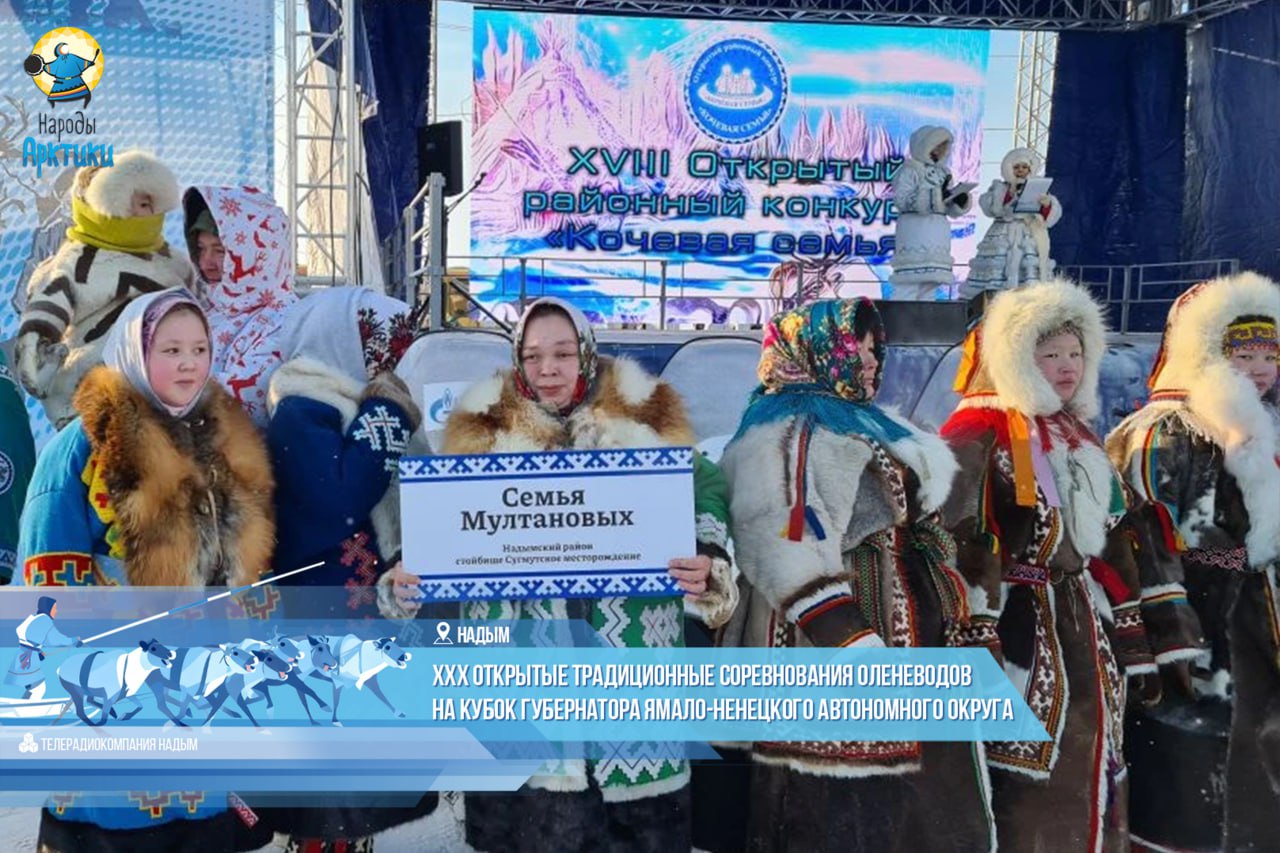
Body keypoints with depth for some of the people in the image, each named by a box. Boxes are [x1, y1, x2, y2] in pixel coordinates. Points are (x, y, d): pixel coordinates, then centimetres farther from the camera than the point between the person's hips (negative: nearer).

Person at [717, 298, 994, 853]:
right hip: (829, 658, -10)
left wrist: (952, 629, 24)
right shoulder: (783, 435, -9)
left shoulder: (872, 428, 23)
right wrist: (858, 646, -27)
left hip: (911, 648, 10)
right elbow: (786, 550, -21)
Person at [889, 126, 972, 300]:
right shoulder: (910, 169, -4)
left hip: (938, 234, 8)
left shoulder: (943, 173, 18)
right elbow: (902, 200, -17)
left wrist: (961, 201, -4)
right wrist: (936, 196, -21)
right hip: (916, 231, -8)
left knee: (930, 284, 8)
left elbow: (951, 209, 19)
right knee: (909, 283, -13)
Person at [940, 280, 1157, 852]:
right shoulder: (979, 432, -11)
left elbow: (1114, 546, 19)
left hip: (1084, 633, 9)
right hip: (1020, 633, -8)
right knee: (1028, 797, -6)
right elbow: (959, 546, -18)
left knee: (1090, 785, 15)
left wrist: (1134, 646, 17)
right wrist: (977, 651, -23)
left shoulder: (1080, 437, 16)